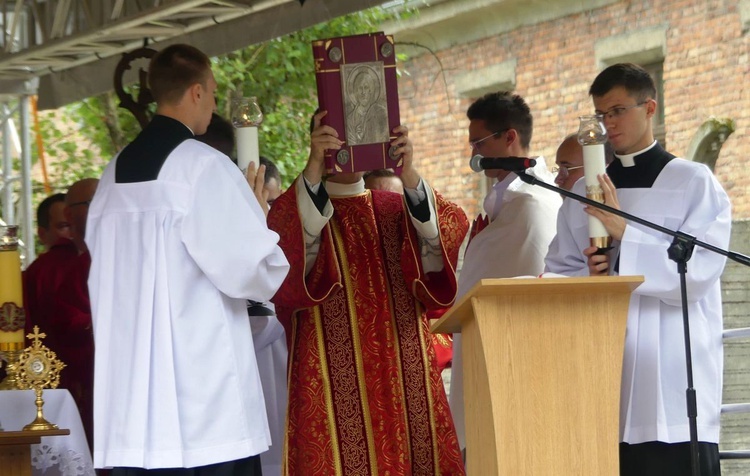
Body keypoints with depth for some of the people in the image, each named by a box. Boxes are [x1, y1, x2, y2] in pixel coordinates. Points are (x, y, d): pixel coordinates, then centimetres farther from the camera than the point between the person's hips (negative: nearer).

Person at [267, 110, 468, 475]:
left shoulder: (396, 209, 16)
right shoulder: (296, 208, 7)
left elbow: (448, 231, -4)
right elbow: (290, 244, -17)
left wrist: (408, 174, -19)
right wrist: (314, 167, -28)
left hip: (403, 372, 3)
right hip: (333, 376, -3)